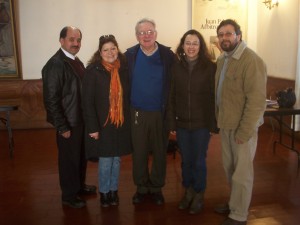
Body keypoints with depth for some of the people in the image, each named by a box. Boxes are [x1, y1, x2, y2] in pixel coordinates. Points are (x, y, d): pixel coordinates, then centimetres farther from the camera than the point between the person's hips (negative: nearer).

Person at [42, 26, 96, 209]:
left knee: (81, 156, 22)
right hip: (69, 122, -8)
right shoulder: (55, 65, -19)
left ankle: (80, 185, 42)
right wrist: (62, 127, -18)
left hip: (81, 119, 8)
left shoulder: (76, 61, 7)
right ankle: (69, 195, 27)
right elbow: (51, 99, -20)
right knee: (69, 159, 8)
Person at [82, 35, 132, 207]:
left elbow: (128, 95, 4)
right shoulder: (93, 70, -12)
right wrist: (92, 127, -15)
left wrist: (129, 119, 1)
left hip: (121, 123, 3)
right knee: (105, 161, 7)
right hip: (102, 124, -3)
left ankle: (114, 190, 33)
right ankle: (104, 192, 28)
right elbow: (87, 101, -13)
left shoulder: (124, 68, -1)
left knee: (116, 159, 15)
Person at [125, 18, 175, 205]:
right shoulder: (130, 55, -1)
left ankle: (157, 187, 30)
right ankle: (141, 187, 30)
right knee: (139, 152, 12)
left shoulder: (168, 55, -5)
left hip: (161, 113, -1)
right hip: (137, 113, 1)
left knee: (160, 152, 12)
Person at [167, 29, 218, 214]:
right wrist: (172, 123, 0)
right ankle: (188, 192, 34)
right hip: (182, 124, 3)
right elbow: (172, 98, 2)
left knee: (199, 161, 10)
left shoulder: (210, 67, -7)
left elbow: (214, 97, -6)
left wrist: (214, 124, -7)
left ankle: (199, 195, 30)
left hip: (202, 124, -2)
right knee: (186, 160, 15)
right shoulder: (176, 67, 0)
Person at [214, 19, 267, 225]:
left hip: (242, 126, -7)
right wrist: (218, 118, 7)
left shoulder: (252, 61, -17)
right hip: (225, 124, 7)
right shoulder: (222, 59, 7)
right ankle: (234, 203, 38)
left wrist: (244, 131, -20)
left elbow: (256, 100, -20)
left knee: (241, 173, 6)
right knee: (230, 168, 18)